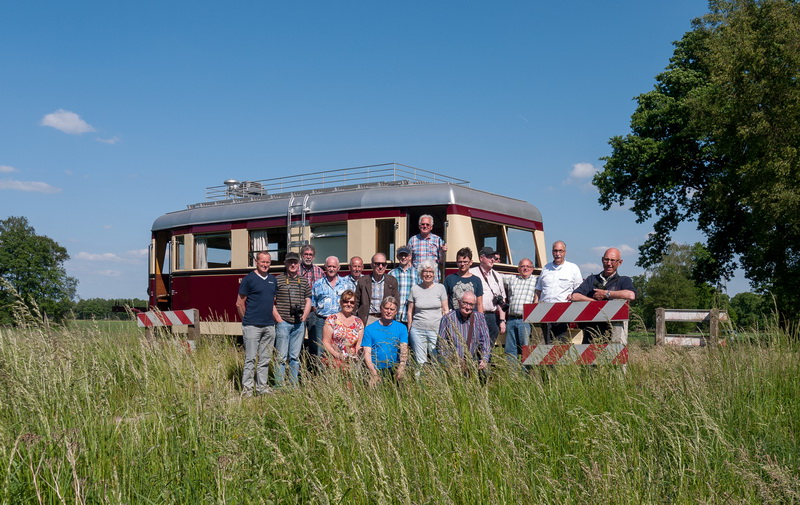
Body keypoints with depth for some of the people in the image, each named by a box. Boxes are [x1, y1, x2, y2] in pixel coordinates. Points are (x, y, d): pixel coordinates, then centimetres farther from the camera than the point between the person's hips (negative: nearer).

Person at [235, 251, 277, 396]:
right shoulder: (249, 279, -4)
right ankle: (247, 388, 0)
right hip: (252, 325, -6)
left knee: (265, 359, 9)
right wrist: (246, 319, 3)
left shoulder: (273, 279, 14)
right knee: (250, 358, -5)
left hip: (269, 325, 6)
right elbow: (239, 303, -1)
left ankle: (262, 387, 17)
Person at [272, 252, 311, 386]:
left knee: (295, 356, 9)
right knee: (282, 356, -3)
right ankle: (279, 385, 2)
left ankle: (294, 385, 16)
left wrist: (304, 317, 4)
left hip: (299, 324, 4)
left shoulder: (304, 281, 13)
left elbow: (308, 301, 16)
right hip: (283, 323, -4)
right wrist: (279, 319, -8)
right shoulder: (277, 280, 0)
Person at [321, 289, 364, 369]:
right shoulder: (332, 319, 6)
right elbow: (325, 342, 2)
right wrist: (336, 354, -12)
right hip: (333, 360, -2)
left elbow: (359, 345, 15)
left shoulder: (358, 323, 17)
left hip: (351, 362, 3)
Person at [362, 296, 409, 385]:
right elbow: (367, 353, -2)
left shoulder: (401, 328, 10)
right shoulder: (369, 329, 5)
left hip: (393, 370, 2)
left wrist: (401, 366, -23)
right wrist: (374, 373, -18)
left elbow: (404, 349, -3)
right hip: (376, 370, -2)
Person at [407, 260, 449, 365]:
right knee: (420, 362, 2)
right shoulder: (415, 289, 5)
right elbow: (410, 311, 10)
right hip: (417, 329, 1)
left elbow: (445, 310, 7)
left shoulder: (440, 288, 4)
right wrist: (409, 330, 8)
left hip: (436, 329, 0)